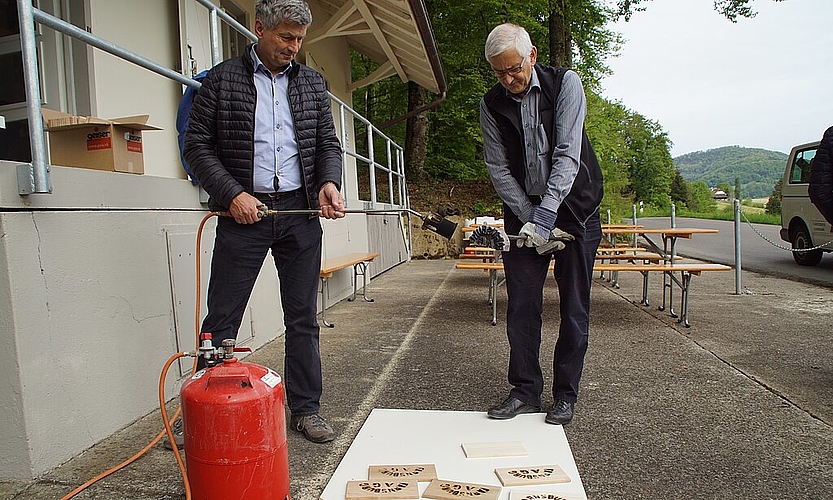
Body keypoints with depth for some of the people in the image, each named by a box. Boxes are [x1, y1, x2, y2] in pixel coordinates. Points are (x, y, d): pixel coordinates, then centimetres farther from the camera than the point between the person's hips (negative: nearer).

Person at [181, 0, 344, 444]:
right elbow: (197, 145, 0)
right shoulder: (222, 79, 3)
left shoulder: (312, 83, 13)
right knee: (221, 320, 1)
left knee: (303, 319, 8)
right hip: (243, 212, -2)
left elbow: (328, 144, 13)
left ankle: (305, 409, 20)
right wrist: (231, 194, -13)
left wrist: (329, 183, -7)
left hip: (300, 213, 3)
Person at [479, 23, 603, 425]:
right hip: (525, 214, 2)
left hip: (574, 211, -2)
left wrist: (545, 215, -25)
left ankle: (565, 394, 16)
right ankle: (526, 390, 14)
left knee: (574, 309, 3)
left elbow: (568, 155, -17)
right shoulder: (491, 105, -1)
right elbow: (498, 169, -2)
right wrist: (529, 217, -11)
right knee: (521, 308, 1)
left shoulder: (565, 83, -9)